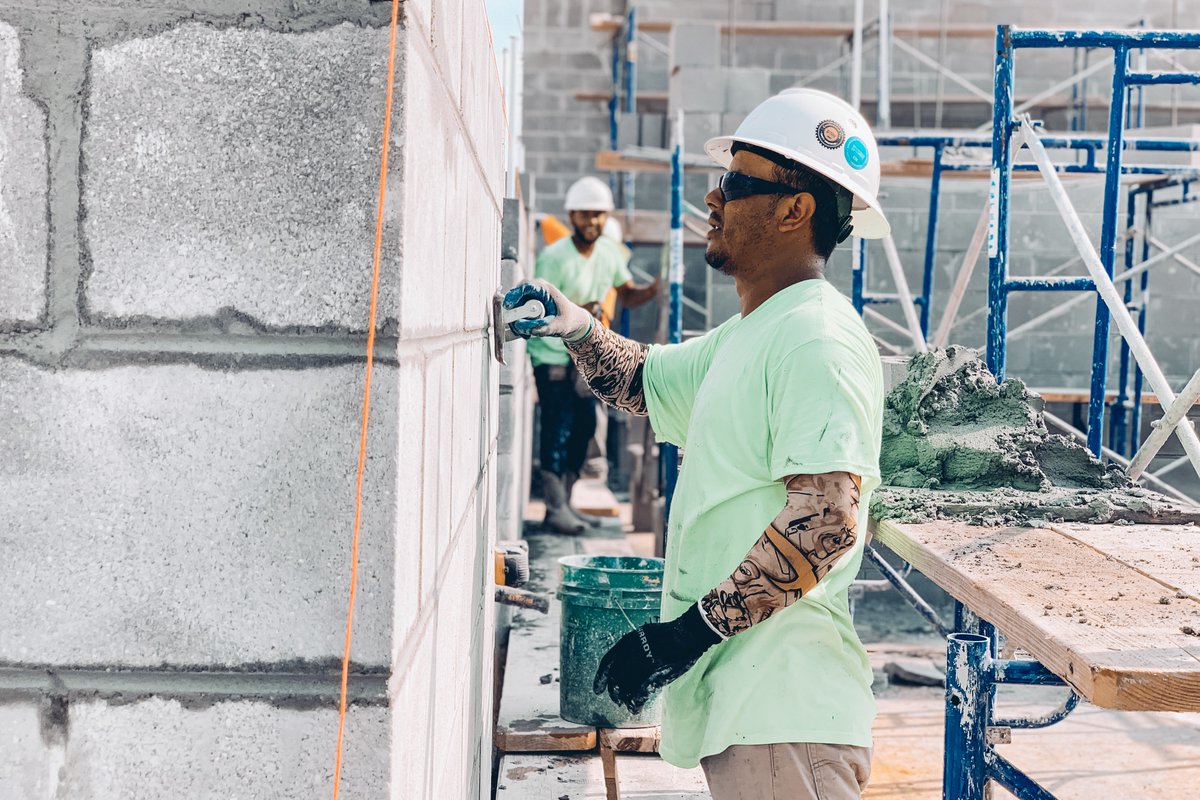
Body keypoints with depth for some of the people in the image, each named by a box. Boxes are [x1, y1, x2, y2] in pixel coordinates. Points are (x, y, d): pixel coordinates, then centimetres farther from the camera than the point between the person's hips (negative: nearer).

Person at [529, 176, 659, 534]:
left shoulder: (610, 252, 1)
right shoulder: (554, 257, -19)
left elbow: (628, 295, 10)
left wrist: (654, 289, -11)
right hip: (551, 352, -7)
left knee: (585, 423, 8)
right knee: (557, 427, -10)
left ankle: (565, 502, 20)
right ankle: (555, 509, -5)